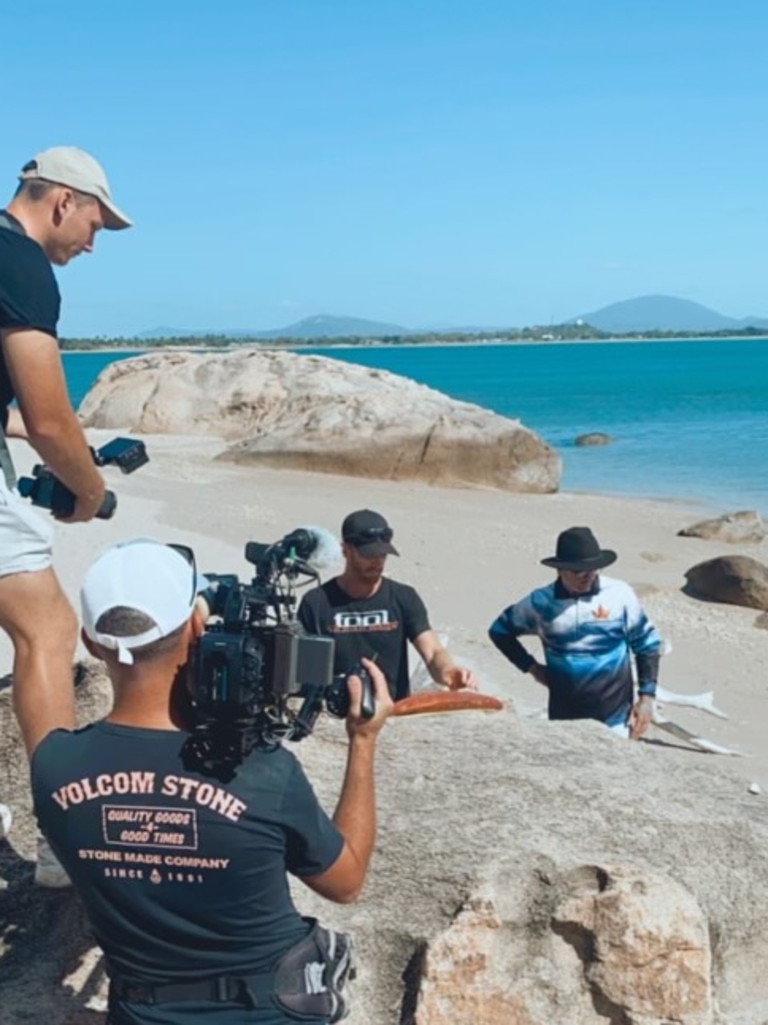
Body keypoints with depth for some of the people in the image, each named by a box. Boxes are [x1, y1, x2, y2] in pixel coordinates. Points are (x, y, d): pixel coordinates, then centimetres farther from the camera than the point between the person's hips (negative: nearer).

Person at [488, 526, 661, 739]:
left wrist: (647, 696, -2)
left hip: (614, 716, -1)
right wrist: (531, 666, 3)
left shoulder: (619, 594, -8)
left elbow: (647, 645, 3)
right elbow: (500, 630, 11)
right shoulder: (541, 601, -5)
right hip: (564, 717, 1)